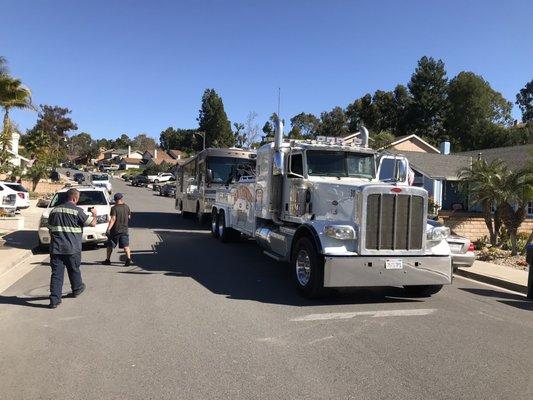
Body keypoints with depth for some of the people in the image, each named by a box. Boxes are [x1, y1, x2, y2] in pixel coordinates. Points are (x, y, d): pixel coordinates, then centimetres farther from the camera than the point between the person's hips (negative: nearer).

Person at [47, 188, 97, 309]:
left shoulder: (54, 210, 9)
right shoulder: (77, 211, -8)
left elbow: (50, 228, 17)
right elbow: (92, 223, -5)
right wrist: (94, 214, 16)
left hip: (56, 248, 3)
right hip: (72, 249, -3)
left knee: (56, 273, 2)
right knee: (74, 270, 17)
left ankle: (54, 299, -1)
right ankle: (77, 289, 37)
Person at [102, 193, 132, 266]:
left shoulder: (114, 208, -11)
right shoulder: (126, 207, 3)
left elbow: (113, 219, -20)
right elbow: (129, 217, 14)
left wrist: (108, 228, -23)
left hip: (115, 230, -3)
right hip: (124, 230, 3)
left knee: (110, 246, 13)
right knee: (126, 246, -1)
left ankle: (108, 260, 22)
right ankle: (128, 259, -15)